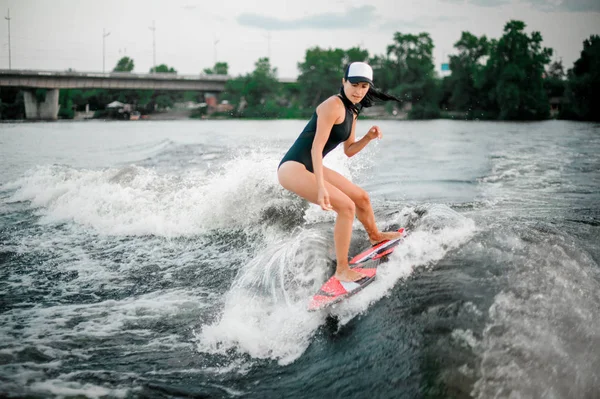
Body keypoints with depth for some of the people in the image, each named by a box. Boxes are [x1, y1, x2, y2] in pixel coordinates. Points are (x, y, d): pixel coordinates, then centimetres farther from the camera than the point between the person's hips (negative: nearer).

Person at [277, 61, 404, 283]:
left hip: (311, 167, 10)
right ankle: (342, 270, -12)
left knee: (361, 197, 19)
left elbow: (348, 151, 18)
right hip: (293, 167, -10)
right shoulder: (333, 106, -17)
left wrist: (368, 137, -1)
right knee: (346, 206, -21)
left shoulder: (352, 112, 11)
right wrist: (321, 187, -32)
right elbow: (316, 148, -24)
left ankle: (375, 236, 47)